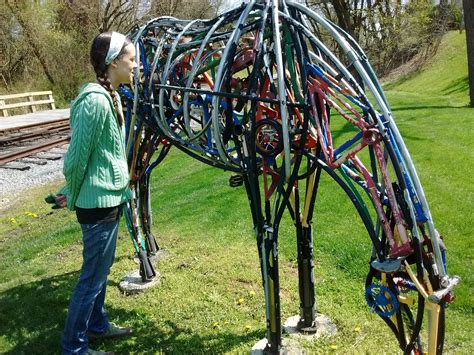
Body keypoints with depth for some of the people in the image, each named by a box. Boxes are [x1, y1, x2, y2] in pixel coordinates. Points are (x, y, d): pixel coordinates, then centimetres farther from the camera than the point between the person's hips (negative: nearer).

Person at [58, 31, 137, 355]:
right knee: (93, 276, 4)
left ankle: (97, 325, 40)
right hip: (99, 201, -9)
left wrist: (71, 194, 14)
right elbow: (77, 156, -19)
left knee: (101, 269, 22)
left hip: (110, 198, 9)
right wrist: (73, 197, -3)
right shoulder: (95, 101, -22)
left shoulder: (111, 96, 9)